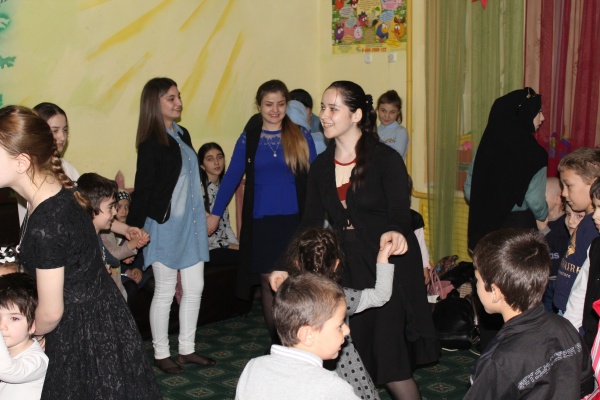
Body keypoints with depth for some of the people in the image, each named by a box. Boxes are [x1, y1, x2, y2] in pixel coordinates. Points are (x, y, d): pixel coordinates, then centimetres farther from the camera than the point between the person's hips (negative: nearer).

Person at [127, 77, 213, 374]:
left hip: (191, 223, 7)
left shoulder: (182, 135, 10)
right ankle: (161, 354, 18)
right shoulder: (151, 143, -12)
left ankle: (187, 349, 24)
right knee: (165, 292, 4)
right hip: (165, 225, -7)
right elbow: (143, 190, -13)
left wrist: (202, 218, 17)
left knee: (194, 288, 10)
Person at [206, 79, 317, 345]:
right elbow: (232, 176, 7)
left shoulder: (301, 136, 2)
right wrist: (215, 214, 7)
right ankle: (276, 342, 20)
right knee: (268, 282, 6)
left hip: (295, 219, -1)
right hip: (261, 222, 1)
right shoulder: (249, 139, 4)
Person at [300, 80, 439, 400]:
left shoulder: (385, 158, -10)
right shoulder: (321, 166, 5)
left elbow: (400, 212, -19)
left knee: (391, 365, -2)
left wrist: (395, 232, -43)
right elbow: (310, 222, 4)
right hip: (345, 268, 5)